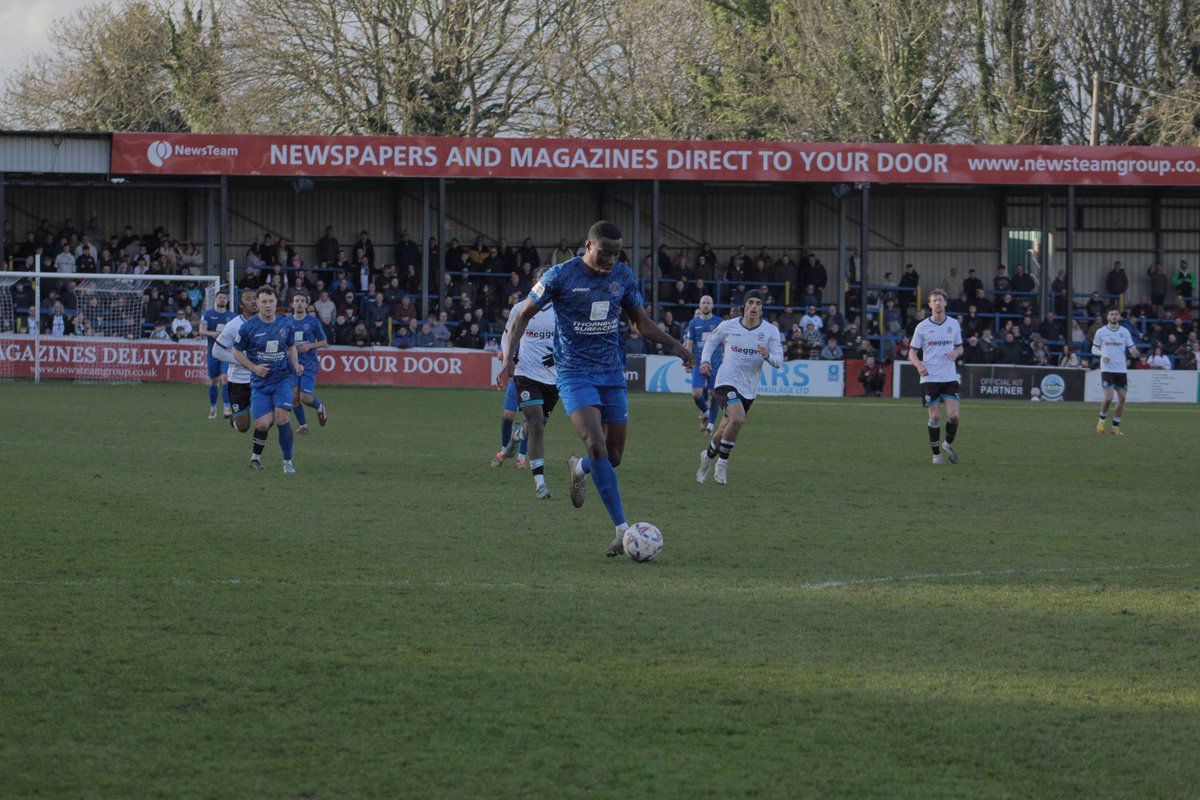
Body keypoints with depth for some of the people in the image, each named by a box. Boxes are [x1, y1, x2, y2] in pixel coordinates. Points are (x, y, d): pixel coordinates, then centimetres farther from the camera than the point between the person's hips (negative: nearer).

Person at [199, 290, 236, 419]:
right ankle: (212, 408, 22)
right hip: (213, 351, 1)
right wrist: (212, 333, -22)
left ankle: (227, 408, -17)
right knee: (213, 381, 7)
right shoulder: (208, 314, 4)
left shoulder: (232, 315, 6)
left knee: (225, 378, -15)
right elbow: (202, 330, -4)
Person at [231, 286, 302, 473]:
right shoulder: (248, 326, -6)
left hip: (282, 380, 1)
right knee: (263, 424, -10)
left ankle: (288, 462, -2)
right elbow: (237, 351, 2)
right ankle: (256, 456, 20)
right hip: (260, 382, -1)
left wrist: (295, 364, -1)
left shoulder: (286, 324, 2)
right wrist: (254, 367, -11)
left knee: (282, 418, -15)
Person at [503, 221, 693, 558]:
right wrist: (510, 353, -11)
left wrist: (674, 345, -1)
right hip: (575, 374, -5)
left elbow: (642, 321, 15)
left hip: (612, 374, 5)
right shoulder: (561, 275, -8)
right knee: (597, 445, -22)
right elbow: (524, 314, 1)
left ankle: (579, 468, 41)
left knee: (613, 456, 4)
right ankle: (623, 530, -21)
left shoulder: (623, 275, 4)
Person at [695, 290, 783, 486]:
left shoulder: (770, 331, -3)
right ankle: (723, 462, -10)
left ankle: (708, 456, 39)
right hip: (727, 381, -3)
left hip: (749, 389, 3)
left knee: (725, 431, 10)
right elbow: (711, 342, 15)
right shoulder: (728, 326, -3)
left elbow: (779, 361, -7)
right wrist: (705, 360, -2)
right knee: (737, 418, -27)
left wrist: (768, 356, -29)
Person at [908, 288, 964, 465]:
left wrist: (956, 353, -9)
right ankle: (936, 453, 12)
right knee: (935, 417, -2)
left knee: (953, 415, -9)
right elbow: (912, 351, 3)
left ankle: (948, 444, 18)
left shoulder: (954, 324, 6)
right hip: (929, 377, -1)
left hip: (949, 377, 1)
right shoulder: (922, 326, 0)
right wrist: (919, 365, -17)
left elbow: (960, 347, 15)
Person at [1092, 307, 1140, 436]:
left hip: (1121, 370, 3)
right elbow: (1094, 349, 7)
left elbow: (1131, 348, 7)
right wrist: (1102, 355, -14)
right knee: (1109, 397, -15)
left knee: (1122, 398, -1)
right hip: (1107, 369, -3)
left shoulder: (1124, 332, 6)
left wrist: (1134, 352, -17)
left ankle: (1116, 426, 11)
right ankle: (1102, 419, 11)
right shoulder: (1101, 332, 2)